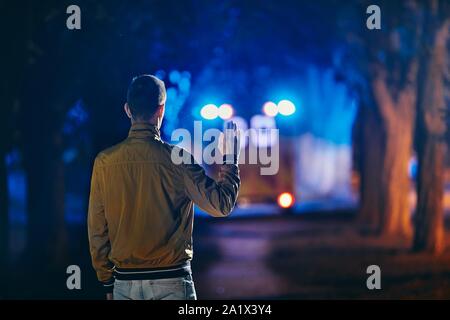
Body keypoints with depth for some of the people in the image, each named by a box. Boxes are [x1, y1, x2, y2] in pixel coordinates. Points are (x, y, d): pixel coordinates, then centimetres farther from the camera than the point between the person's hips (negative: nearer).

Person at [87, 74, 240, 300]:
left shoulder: (104, 162, 0)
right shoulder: (177, 159, -9)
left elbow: (97, 230, 4)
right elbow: (221, 205, -7)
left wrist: (107, 283, 13)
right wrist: (229, 162, 7)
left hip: (124, 283, 3)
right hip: (171, 281, -3)